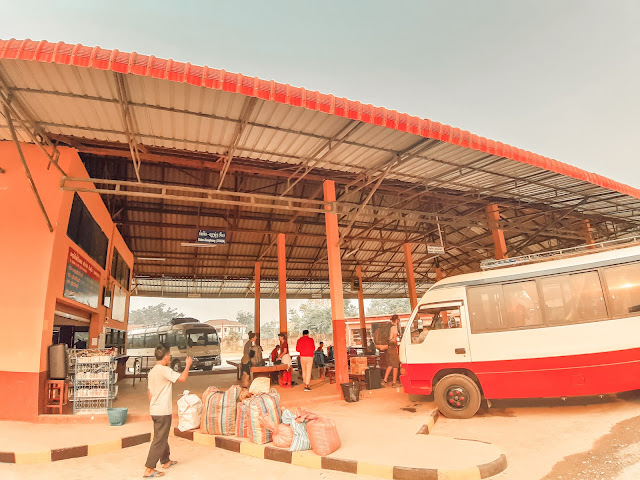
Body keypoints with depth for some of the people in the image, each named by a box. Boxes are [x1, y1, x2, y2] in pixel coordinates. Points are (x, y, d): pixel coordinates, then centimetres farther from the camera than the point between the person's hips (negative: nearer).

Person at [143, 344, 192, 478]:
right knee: (159, 440, -1)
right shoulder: (164, 370, -20)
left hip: (154, 410, 9)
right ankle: (149, 469, 3)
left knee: (162, 437, 21)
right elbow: (182, 378, -27)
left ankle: (165, 461, 34)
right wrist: (188, 365, -12)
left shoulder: (152, 371, 8)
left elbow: (149, 392, 15)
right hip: (163, 412, -9)